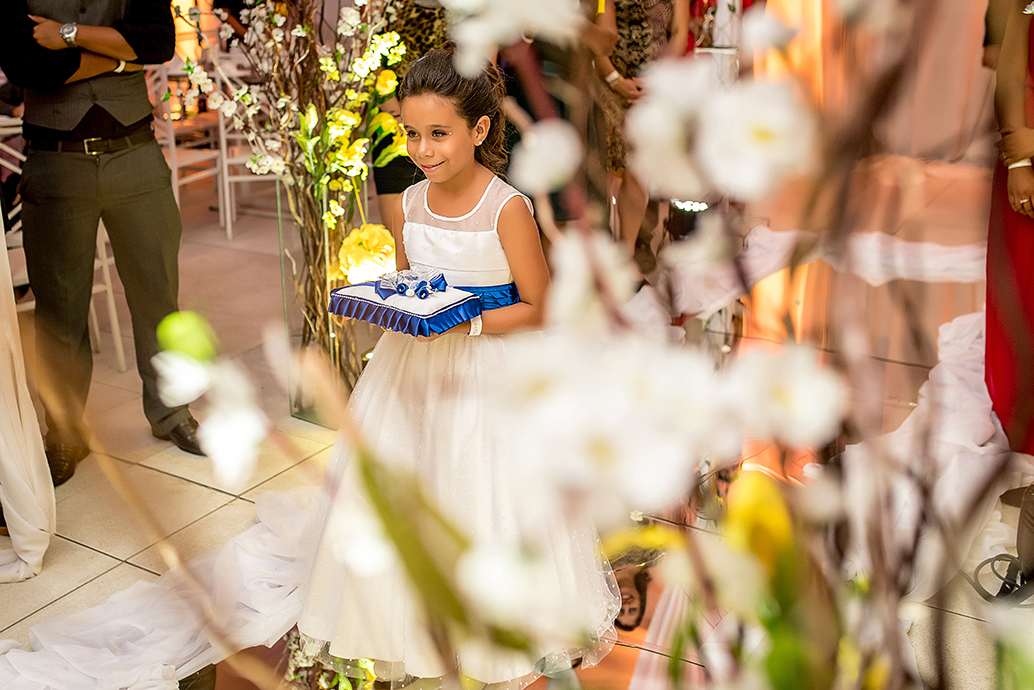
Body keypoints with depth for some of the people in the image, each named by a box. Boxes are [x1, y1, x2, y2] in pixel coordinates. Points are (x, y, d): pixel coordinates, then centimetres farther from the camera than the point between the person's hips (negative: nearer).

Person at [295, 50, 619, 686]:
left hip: (486, 375, -5)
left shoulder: (508, 209, -17)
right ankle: (408, 630, 34)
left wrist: (465, 322, -23)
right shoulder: (407, 207, 0)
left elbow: (537, 309, -12)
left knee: (485, 503, 2)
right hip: (413, 369, 6)